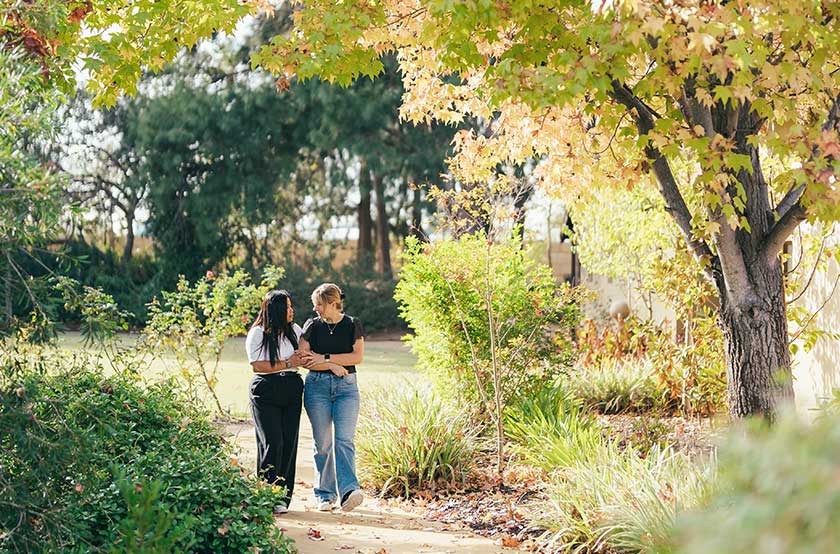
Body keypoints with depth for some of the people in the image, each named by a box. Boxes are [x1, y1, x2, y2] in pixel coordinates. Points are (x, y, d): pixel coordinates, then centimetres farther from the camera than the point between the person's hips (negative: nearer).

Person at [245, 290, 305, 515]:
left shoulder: (295, 330, 14)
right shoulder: (258, 333, -1)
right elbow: (257, 366, -9)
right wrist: (287, 364, -9)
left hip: (292, 391, 5)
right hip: (266, 392, -5)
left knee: (289, 443, -1)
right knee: (272, 443, -11)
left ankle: (283, 498, 4)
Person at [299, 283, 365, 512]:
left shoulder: (352, 325, 5)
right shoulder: (312, 325, 7)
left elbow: (357, 357, -4)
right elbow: (303, 358, -1)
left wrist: (325, 358, -8)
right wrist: (333, 366, -11)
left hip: (346, 386, -1)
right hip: (318, 386, 1)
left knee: (344, 439, -13)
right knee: (323, 443, 1)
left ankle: (349, 490, -23)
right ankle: (325, 495, 8)